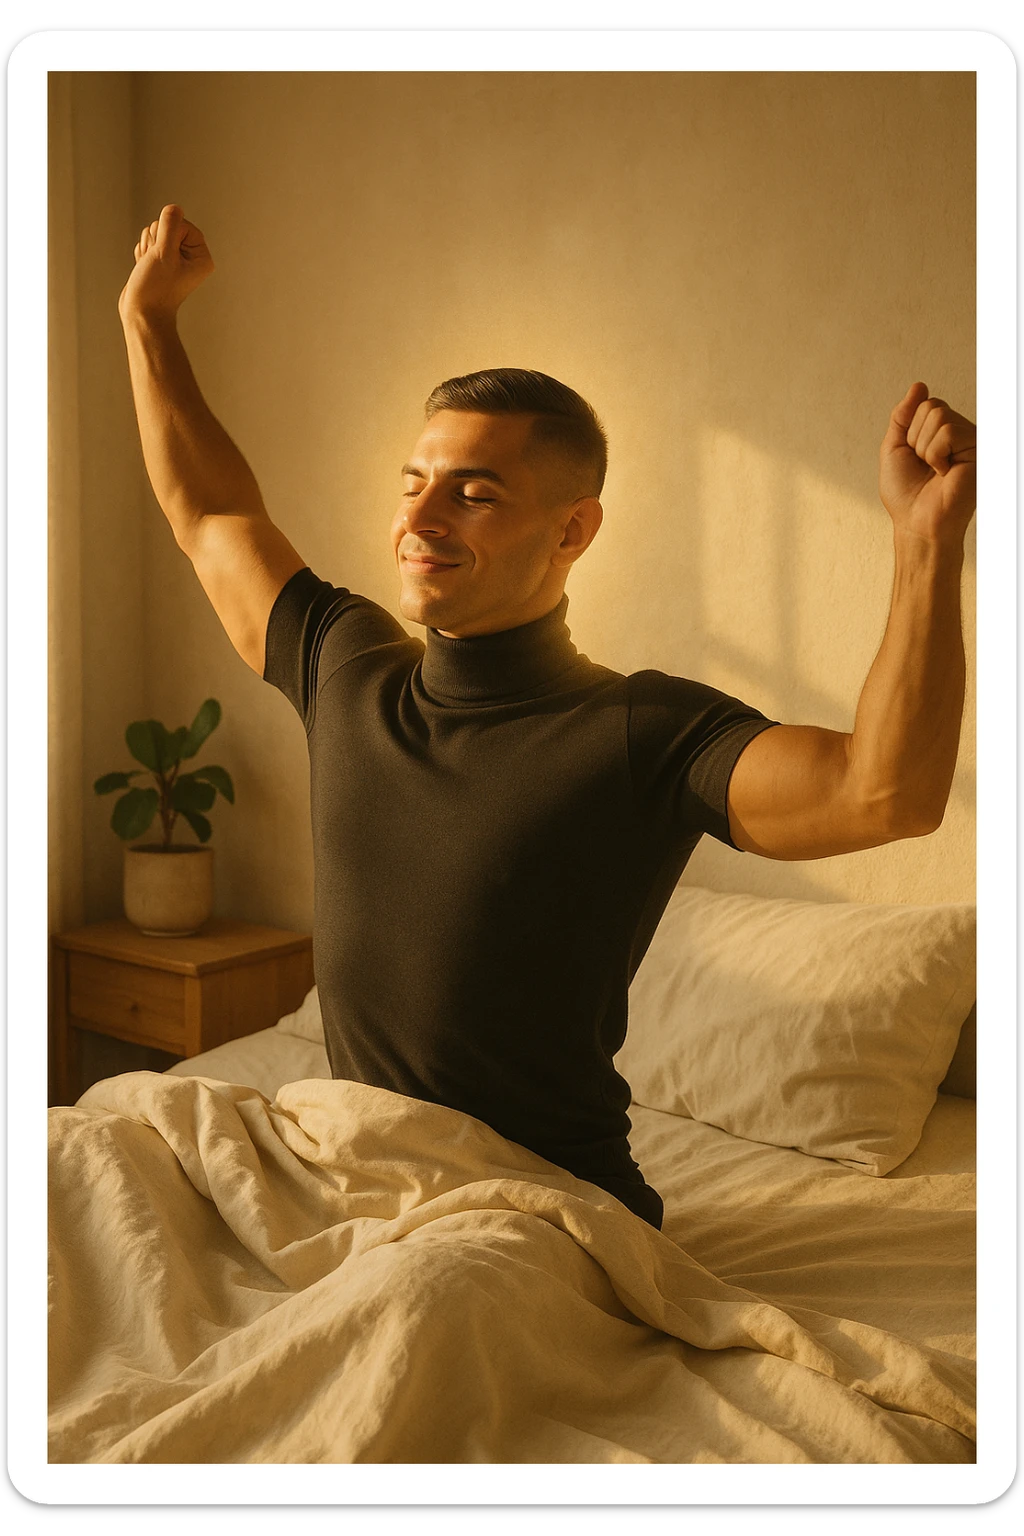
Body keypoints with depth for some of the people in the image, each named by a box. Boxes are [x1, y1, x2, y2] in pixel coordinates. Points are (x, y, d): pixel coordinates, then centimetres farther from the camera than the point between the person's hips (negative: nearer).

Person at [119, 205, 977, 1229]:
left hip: (552, 1206, -4)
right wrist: (148, 317, 25)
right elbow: (210, 516, 21)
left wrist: (929, 540, -37)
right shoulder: (346, 667, 6)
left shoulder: (645, 735, -12)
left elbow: (885, 792, -28)